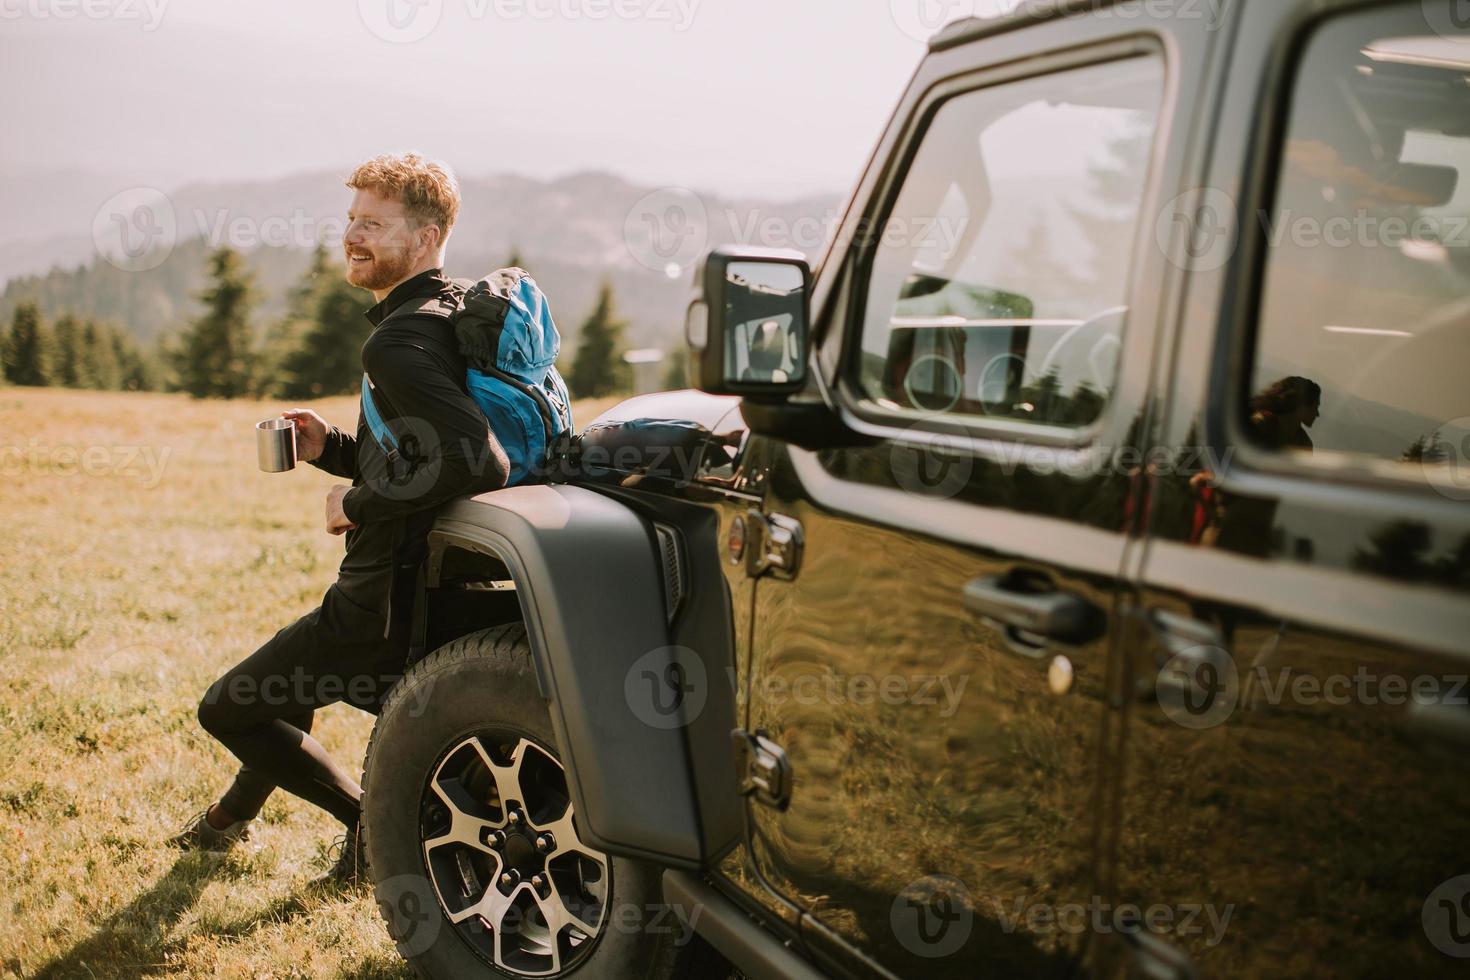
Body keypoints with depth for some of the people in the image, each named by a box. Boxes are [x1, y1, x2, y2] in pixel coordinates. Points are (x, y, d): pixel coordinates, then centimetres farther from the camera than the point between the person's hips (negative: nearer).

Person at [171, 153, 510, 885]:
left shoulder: (399, 342, -22)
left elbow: (481, 466, -37)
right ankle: (234, 815, 53)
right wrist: (332, 449, 6)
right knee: (283, 686, 31)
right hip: (411, 580, 10)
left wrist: (359, 503, -23)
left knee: (227, 709, 5)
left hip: (383, 600, -10)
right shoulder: (447, 316, 9)